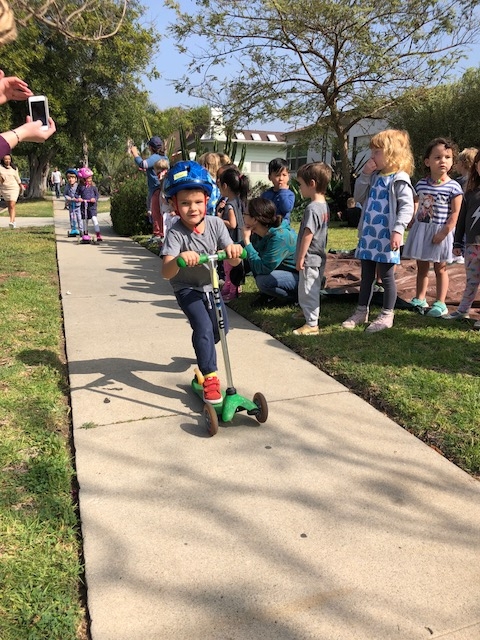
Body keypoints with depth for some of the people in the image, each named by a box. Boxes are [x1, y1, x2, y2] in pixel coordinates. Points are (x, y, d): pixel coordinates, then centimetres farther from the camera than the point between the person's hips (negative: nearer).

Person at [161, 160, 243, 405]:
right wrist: (180, 258, -59)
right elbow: (166, 272, -38)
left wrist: (233, 251, -42)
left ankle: (204, 352, 47)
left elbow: (233, 261, -18)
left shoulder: (215, 224, -17)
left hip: (210, 285, 5)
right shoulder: (176, 234, -27)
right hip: (187, 289, -5)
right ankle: (210, 377, -9)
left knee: (221, 329, 14)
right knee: (204, 327, -22)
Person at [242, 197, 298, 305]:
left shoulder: (280, 237, -30)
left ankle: (295, 296, -4)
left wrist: (247, 241, -28)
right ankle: (269, 294, 11)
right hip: (281, 270, 8)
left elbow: (263, 269, -31)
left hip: (298, 277, -8)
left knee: (264, 281, -30)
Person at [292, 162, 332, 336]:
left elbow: (308, 235, -23)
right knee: (313, 289, 23)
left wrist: (301, 258, -17)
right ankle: (309, 313, 41)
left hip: (309, 259, -10)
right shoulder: (324, 205, 8)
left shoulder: (312, 208, -22)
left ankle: (312, 324, 5)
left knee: (308, 290, -1)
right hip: (319, 257, 10)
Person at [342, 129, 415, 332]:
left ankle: (387, 315, 14)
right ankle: (362, 312, 26)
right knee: (366, 275, 15)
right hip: (368, 236, 8)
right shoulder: (374, 177, 12)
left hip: (386, 238, -7)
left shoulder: (399, 178, -10)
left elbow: (407, 206, -17)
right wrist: (364, 175, 1)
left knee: (386, 276, 3)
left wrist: (398, 231, -27)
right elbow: (359, 197, 13)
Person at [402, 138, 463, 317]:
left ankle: (440, 303, 13)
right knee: (422, 266, 13)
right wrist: (413, 222, 5)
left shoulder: (453, 187, -10)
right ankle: (420, 299, 24)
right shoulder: (421, 184, 2)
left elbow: (455, 213, -11)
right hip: (421, 230, 4)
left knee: (440, 268, 6)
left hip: (440, 233, -4)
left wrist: (444, 232, -17)